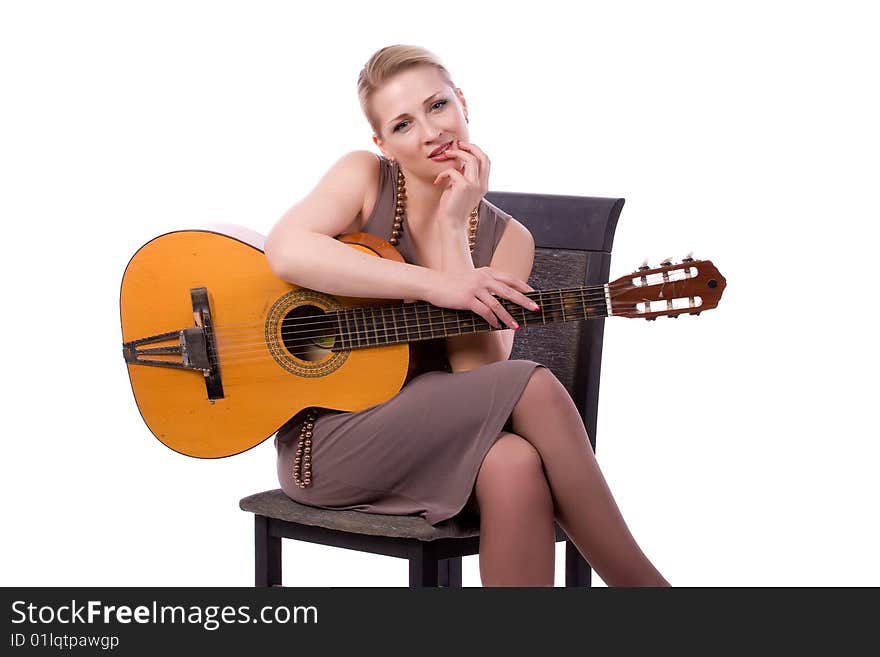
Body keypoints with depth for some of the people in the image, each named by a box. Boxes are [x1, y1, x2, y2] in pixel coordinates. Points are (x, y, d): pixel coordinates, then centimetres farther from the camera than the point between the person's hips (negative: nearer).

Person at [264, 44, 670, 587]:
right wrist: (435, 286, -28)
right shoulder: (364, 178, -1)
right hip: (326, 436, -3)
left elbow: (479, 370, -10)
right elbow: (286, 251, -24)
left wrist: (451, 228, -12)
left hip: (432, 440, 4)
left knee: (515, 464, -34)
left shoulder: (506, 239, 5)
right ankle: (641, 581, -18)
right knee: (534, 388, -27)